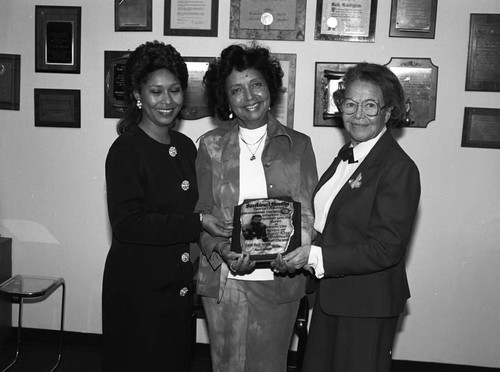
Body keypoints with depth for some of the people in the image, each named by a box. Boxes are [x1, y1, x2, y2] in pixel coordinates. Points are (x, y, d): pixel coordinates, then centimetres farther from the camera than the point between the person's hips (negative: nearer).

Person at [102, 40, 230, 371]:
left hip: (180, 282, 6)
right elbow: (127, 223, -21)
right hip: (137, 286, -6)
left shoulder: (186, 146, 7)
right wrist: (196, 223, -22)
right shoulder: (125, 151, -14)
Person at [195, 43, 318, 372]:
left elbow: (306, 212, 2)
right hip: (222, 279, 1)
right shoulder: (211, 145, 5)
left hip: (279, 280, 0)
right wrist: (223, 251, -15)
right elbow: (202, 211, 3)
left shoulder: (298, 145, 4)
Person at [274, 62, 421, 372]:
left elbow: (386, 249, -23)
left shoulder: (400, 169, -19)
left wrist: (316, 256, -24)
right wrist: (300, 252, 0)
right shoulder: (347, 155, 7)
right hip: (330, 294, 8)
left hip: (368, 305, -8)